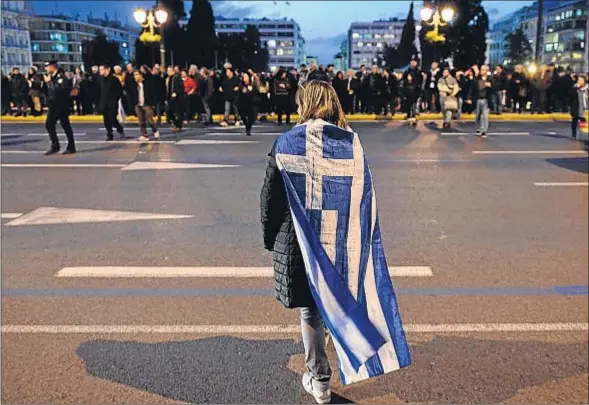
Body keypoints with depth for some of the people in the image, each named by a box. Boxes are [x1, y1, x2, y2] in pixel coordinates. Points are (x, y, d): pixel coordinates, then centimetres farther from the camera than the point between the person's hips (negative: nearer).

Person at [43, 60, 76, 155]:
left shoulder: (61, 76, -14)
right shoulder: (52, 76, 12)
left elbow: (60, 89, -28)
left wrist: (49, 82, -23)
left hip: (61, 106, -9)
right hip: (53, 106, 9)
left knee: (66, 126, 0)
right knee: (49, 125, 8)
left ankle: (71, 147, 10)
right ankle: (55, 146, 18)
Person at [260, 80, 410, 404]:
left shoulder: (288, 143, -8)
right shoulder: (352, 143, -3)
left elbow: (270, 197, -5)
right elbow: (366, 199, -3)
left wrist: (270, 238, 8)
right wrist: (354, 239, 7)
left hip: (301, 241, -2)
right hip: (344, 241, 2)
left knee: (310, 310, 12)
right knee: (335, 302, 20)